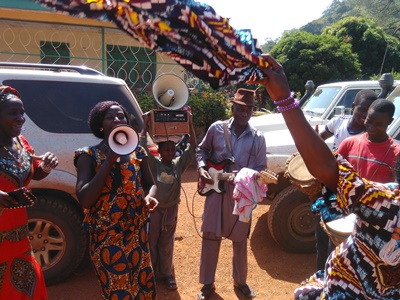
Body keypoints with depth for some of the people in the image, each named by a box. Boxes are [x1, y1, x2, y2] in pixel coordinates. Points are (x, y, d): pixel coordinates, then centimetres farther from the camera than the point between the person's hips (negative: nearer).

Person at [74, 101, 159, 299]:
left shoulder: (137, 152, 3)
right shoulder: (88, 155, -9)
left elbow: (150, 184, 11)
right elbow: (84, 200, -19)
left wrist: (150, 196, -13)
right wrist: (109, 161, -22)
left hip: (137, 232, 4)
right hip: (105, 236, -3)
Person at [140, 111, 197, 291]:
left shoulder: (179, 164, -4)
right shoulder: (154, 164, -10)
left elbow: (192, 147, -11)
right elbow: (142, 146, -20)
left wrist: (189, 123, -17)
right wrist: (145, 124, -21)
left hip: (171, 209, 2)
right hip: (153, 208, -2)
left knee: (167, 244, 15)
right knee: (151, 242, 11)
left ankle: (167, 274, 29)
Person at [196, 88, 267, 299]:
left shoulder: (257, 138, -2)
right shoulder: (217, 128, -1)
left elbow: (261, 168, 1)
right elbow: (201, 150, 9)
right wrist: (202, 168, -7)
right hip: (215, 190, 0)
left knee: (240, 240, 14)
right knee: (210, 238, 6)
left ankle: (240, 281, 36)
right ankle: (208, 283, 25)